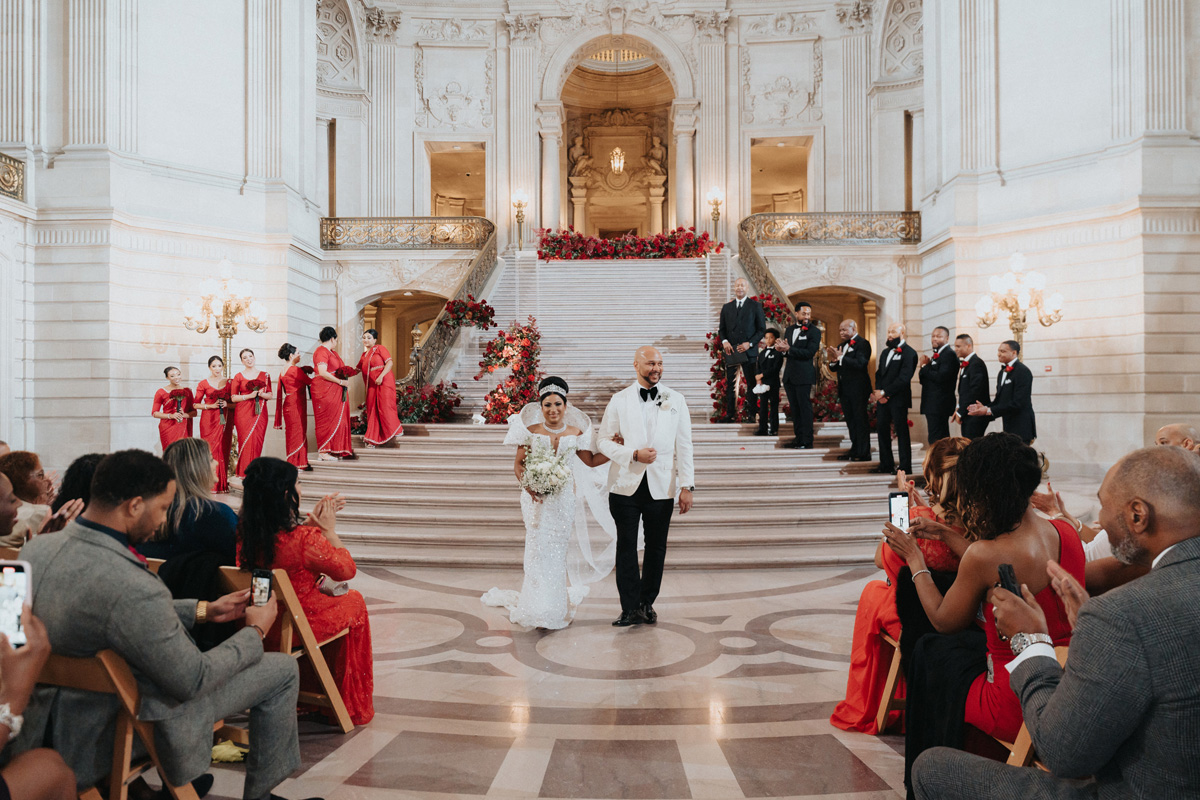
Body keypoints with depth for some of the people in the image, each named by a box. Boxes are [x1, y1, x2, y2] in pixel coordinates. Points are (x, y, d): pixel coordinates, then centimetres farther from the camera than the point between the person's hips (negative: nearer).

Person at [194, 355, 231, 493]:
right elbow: (196, 404, 5)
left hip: (224, 419, 2)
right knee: (210, 449, -7)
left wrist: (227, 404, -6)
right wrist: (210, 406, -9)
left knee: (224, 449, 0)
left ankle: (222, 484, 6)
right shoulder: (203, 384, 4)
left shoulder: (229, 382, 10)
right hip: (209, 420, -2)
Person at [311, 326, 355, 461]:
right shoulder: (321, 352, -11)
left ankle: (336, 449, 13)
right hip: (325, 391, -9)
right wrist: (341, 381, -17)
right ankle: (323, 451, -2)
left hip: (336, 392, 9)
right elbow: (322, 373, -20)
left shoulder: (333, 352, 19)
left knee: (338, 419, 8)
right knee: (327, 420, -6)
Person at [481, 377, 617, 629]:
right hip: (537, 498, -1)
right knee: (539, 550, -2)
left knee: (558, 550, 6)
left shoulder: (575, 432, 3)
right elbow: (518, 464, 2)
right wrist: (527, 485, -14)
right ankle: (539, 609, 9)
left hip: (564, 498, 1)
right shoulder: (531, 429, -1)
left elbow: (590, 461, 9)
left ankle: (556, 608, 20)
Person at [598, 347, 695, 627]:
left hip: (661, 487, 1)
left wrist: (687, 486, -2)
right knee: (626, 547, 3)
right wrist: (633, 454, -14)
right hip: (625, 486, 0)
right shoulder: (619, 400, 4)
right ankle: (631, 609, 13)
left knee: (656, 548, 8)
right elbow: (605, 441, 3)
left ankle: (647, 603, 25)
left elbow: (683, 446, 3)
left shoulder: (676, 401, 5)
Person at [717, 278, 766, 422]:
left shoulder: (755, 306, 3)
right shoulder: (726, 307, 13)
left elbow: (762, 329, 1)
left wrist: (750, 343, -12)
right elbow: (722, 329, 15)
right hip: (730, 350, 3)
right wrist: (724, 341, -4)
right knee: (730, 383, 3)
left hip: (749, 350, -3)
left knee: (751, 383, 1)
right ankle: (730, 414, 7)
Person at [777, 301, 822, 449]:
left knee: (805, 407, -4)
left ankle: (807, 441, 0)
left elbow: (810, 352, -16)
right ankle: (798, 438, 18)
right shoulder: (789, 329, 15)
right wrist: (783, 349, -9)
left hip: (803, 375, -6)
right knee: (795, 408, 11)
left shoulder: (814, 331, -5)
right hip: (789, 374, 6)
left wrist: (789, 350, -18)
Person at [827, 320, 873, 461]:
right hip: (844, 390, 8)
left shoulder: (862, 344, -9)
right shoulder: (841, 346, 16)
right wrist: (833, 360, -8)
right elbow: (834, 368, 14)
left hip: (858, 389, -8)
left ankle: (864, 453, -1)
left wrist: (841, 357, -24)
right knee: (850, 421, 13)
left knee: (860, 420, -5)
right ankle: (855, 451, 20)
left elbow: (860, 364, -24)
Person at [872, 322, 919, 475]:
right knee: (882, 430, 9)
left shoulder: (909, 353, -8)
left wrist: (884, 392, -16)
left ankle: (905, 467, 3)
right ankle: (886, 464, 18)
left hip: (898, 399, -8)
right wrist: (878, 391, -2)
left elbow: (904, 378, -16)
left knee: (901, 433, -2)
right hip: (882, 399, 8)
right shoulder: (885, 353, 19)